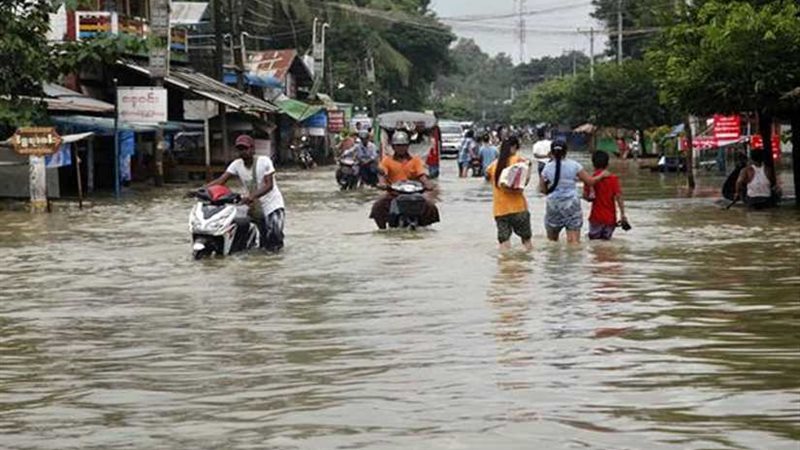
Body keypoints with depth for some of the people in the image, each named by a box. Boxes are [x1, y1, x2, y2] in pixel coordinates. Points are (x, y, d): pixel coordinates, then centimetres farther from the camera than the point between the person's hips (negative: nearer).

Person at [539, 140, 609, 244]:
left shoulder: (547, 168, -4)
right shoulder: (574, 165, -5)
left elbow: (542, 189, 1)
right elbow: (590, 181, 1)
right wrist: (602, 175, 18)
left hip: (553, 205, 1)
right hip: (571, 204, -1)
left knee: (552, 241, 15)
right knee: (574, 241, -4)